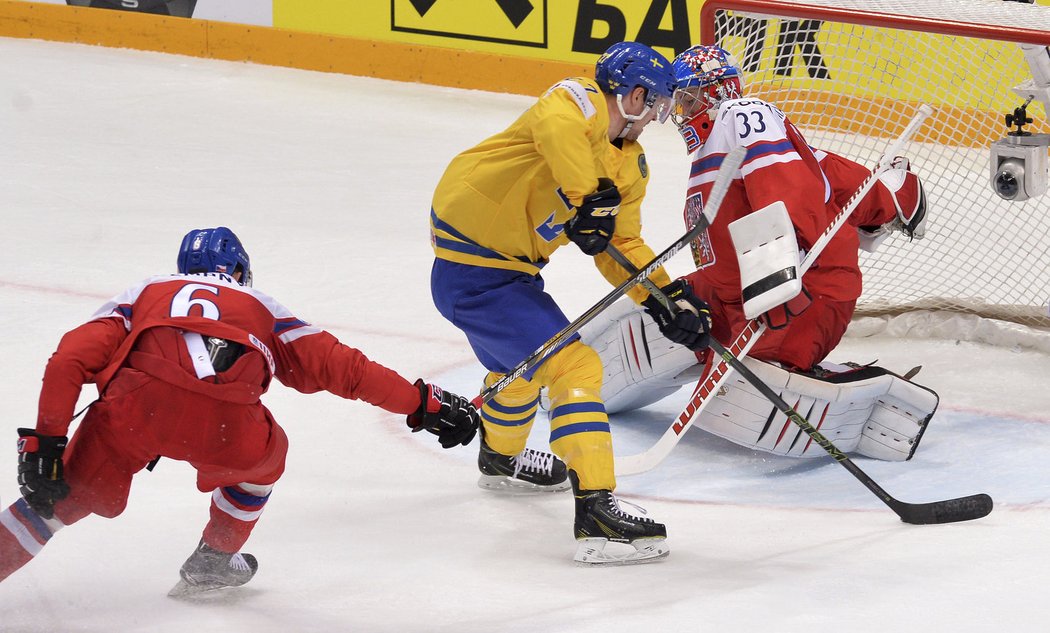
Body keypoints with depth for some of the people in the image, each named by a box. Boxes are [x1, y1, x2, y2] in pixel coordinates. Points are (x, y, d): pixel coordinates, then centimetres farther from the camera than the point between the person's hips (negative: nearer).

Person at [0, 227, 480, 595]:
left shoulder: (144, 294, 34)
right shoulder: (259, 308, 34)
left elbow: (70, 360, 18)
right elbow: (338, 366, 28)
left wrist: (45, 444, 15)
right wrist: (422, 404, 34)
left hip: (135, 403, 0)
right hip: (225, 425, 0)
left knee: (66, 496, 17)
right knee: (263, 455, 34)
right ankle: (212, 563, 41)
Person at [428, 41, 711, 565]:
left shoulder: (630, 167, 9)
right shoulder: (579, 102, -18)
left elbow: (622, 245, 12)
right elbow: (556, 127, -43)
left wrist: (667, 299, -1)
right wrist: (587, 198, -44)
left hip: (509, 263, 11)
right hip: (474, 268, -11)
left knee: (522, 358, 36)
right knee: (573, 366, -18)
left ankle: (501, 458, 65)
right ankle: (595, 513, -23)